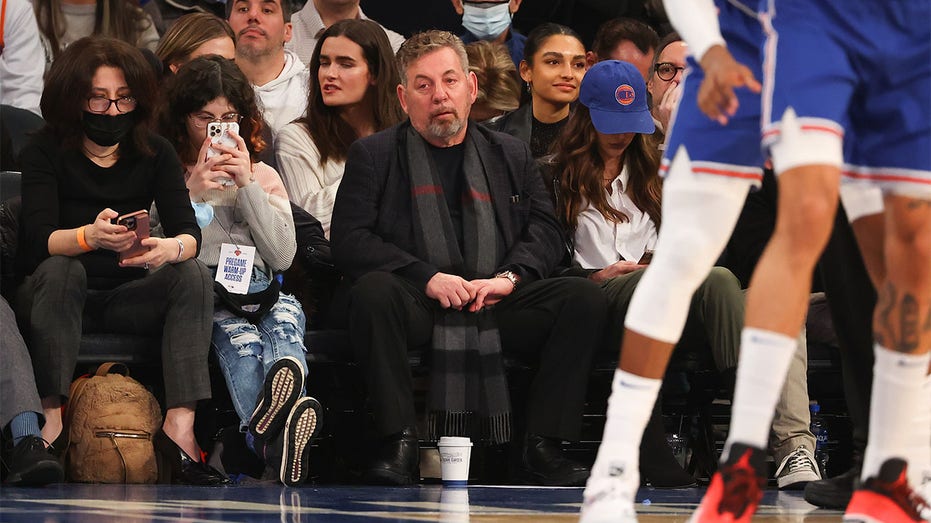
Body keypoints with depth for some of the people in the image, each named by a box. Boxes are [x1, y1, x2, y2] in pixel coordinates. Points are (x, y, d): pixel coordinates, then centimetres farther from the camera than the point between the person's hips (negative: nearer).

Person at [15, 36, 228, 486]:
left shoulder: (154, 154, 3)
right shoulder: (45, 153, -5)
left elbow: (190, 233, -10)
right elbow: (38, 239, -20)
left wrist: (171, 248, -36)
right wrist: (89, 236, -43)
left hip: (126, 297, 3)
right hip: (56, 296, -3)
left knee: (193, 274, -24)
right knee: (61, 270, -35)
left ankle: (180, 425, -36)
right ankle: (53, 418, -38)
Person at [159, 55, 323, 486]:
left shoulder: (262, 176, 27)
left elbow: (282, 255, 11)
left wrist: (246, 186, 4)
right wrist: (190, 193, -4)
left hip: (255, 286, 2)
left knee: (285, 313, -38)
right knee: (234, 328, -40)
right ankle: (274, 439, -69)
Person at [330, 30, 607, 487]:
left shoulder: (510, 156, 23)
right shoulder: (373, 155, 13)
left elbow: (545, 231, 13)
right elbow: (348, 241, 0)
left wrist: (510, 277, -9)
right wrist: (427, 277, -13)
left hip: (497, 309, 3)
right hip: (419, 307, -3)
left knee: (583, 297, -22)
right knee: (372, 291, -36)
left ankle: (541, 448, -20)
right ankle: (398, 445, -31)